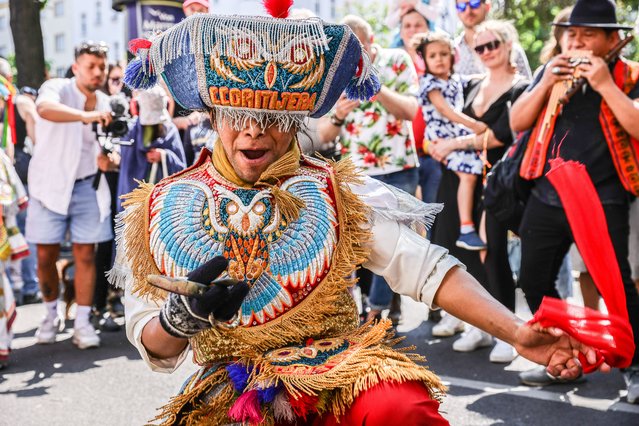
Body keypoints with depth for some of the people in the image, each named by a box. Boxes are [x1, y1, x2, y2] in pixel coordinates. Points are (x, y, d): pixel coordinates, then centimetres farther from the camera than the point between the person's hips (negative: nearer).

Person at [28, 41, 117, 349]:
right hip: (51, 185, -3)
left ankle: (82, 323, 6)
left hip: (87, 186, 3)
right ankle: (52, 315, 24)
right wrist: (86, 115, -47)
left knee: (86, 255, 0)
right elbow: (45, 108, -34)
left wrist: (108, 159, -10)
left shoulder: (106, 104, 7)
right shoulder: (57, 88, -9)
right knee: (46, 256, 3)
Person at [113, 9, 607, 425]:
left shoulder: (336, 191, 2)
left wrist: (517, 332, -19)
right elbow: (153, 348, 6)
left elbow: (426, 268, -6)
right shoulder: (160, 211, 3)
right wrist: (181, 317, -18)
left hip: (341, 369, -2)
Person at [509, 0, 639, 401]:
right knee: (535, 281, 9)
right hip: (547, 198, 5)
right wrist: (545, 84, -8)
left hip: (602, 202, -5)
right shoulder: (553, 70, 11)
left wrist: (605, 85, -20)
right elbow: (517, 122, 5)